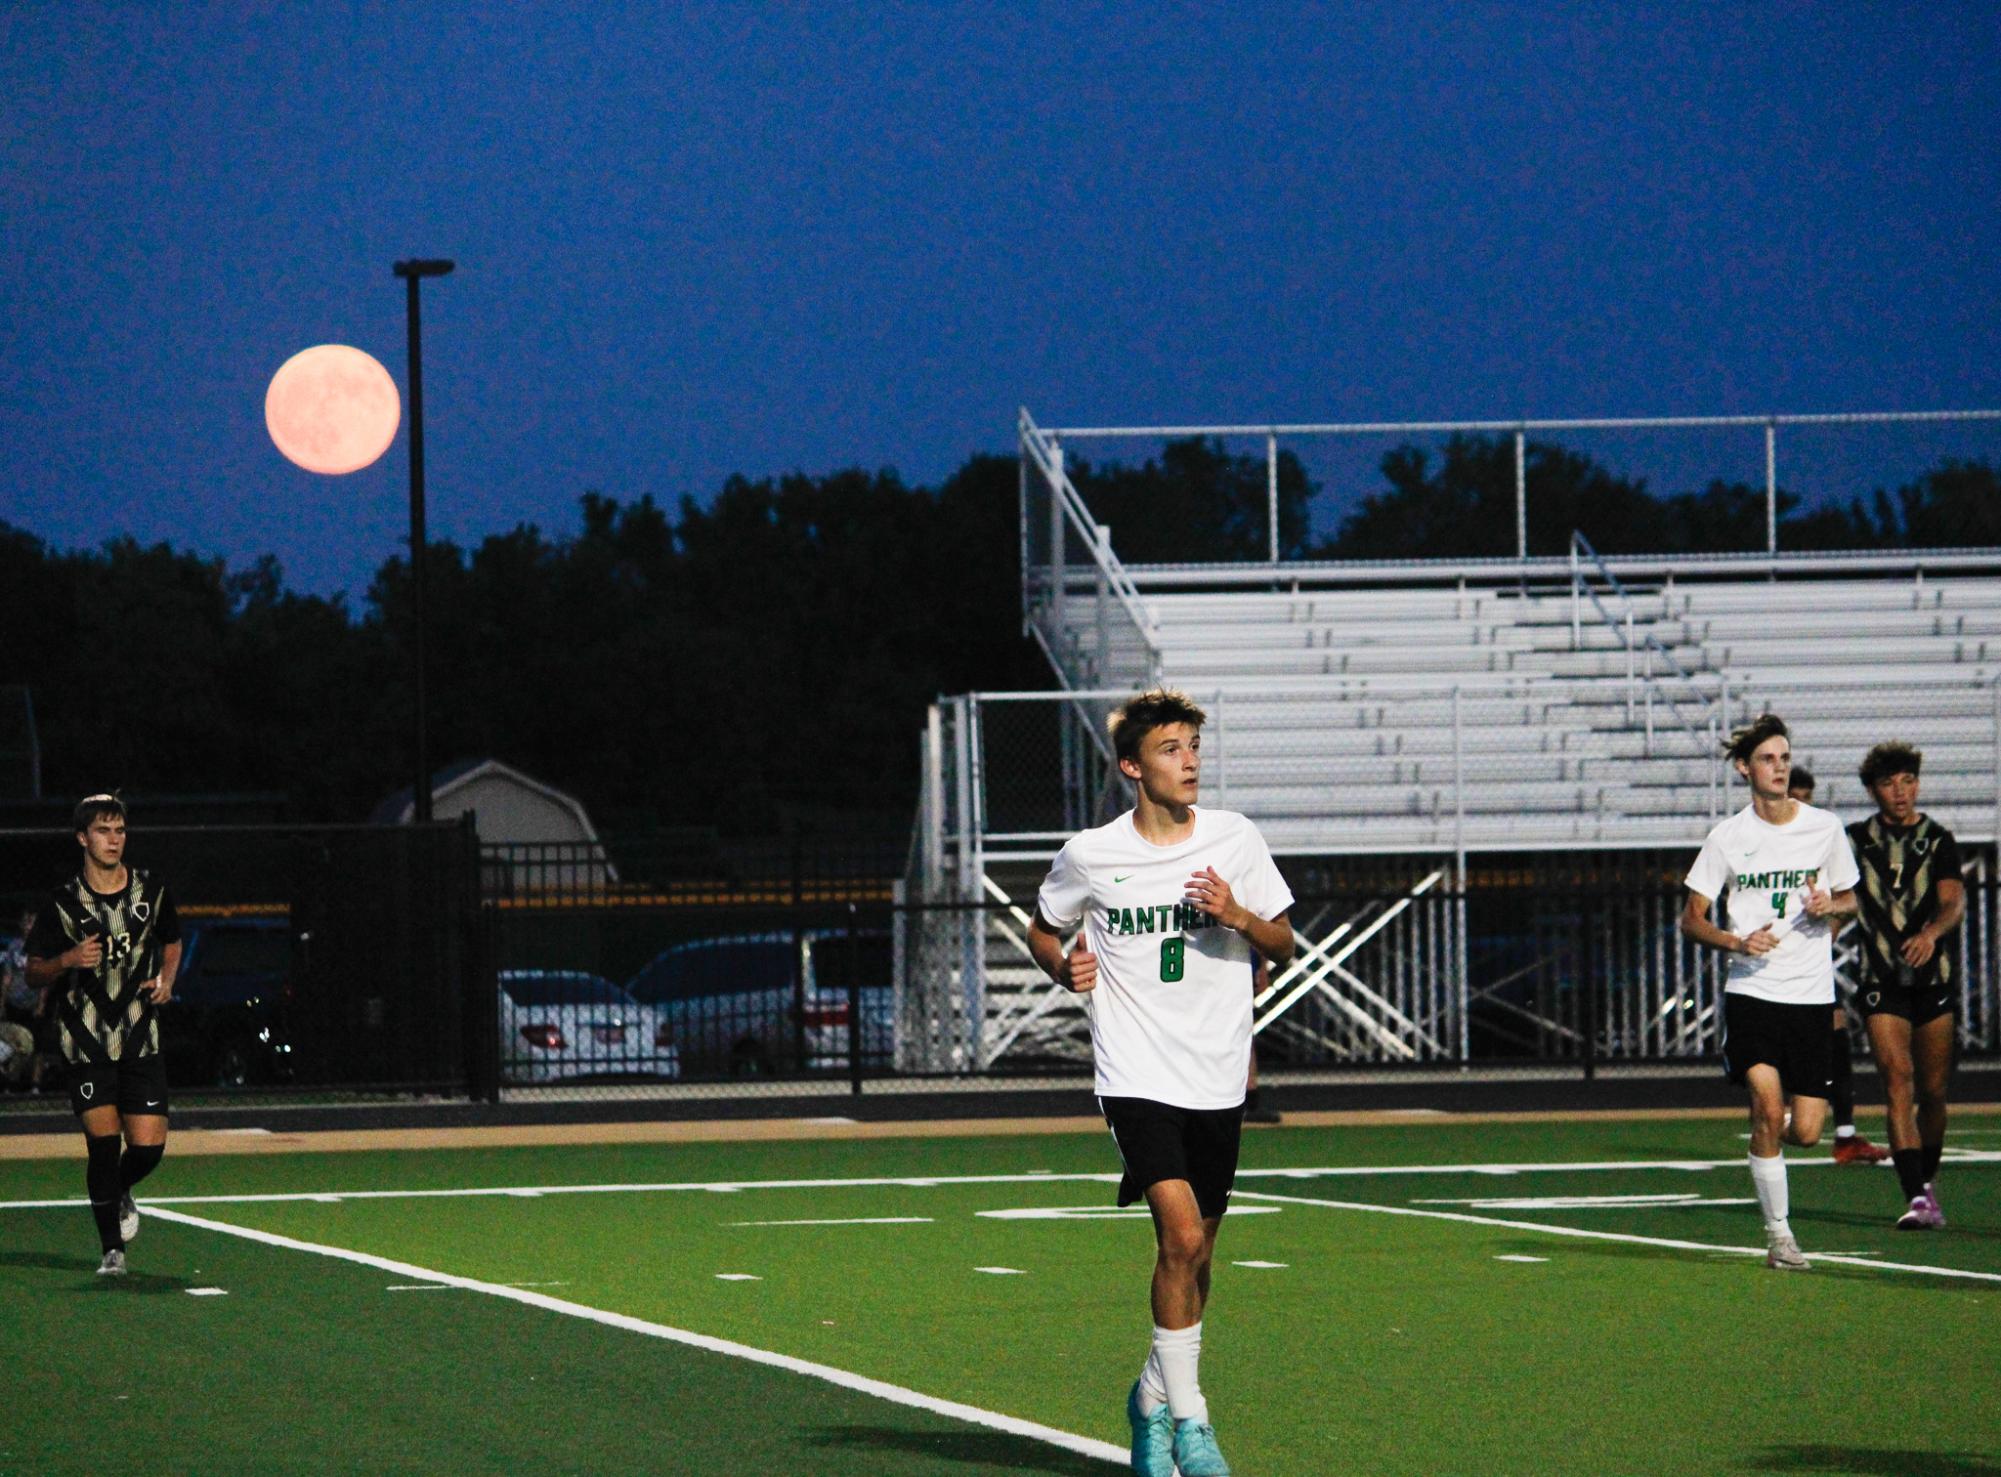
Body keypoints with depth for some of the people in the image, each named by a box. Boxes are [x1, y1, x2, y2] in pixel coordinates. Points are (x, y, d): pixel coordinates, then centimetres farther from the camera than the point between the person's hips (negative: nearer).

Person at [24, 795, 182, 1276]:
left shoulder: (151, 892, 5)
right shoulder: (64, 903, -4)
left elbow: (172, 942, 23)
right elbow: (34, 973, 2)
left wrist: (166, 981, 4)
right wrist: (67, 960, -18)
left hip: (140, 1039, 2)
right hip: (86, 1042, -2)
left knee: (149, 1145, -4)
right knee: (103, 1140, -11)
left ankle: (120, 1192, 31)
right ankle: (111, 1250, 1)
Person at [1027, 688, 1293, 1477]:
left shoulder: (1234, 838, 2)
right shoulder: (1090, 855, -2)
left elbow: (1282, 945, 9)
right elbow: (1042, 929, 16)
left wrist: (1239, 916, -12)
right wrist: (1065, 968, -5)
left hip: (1217, 1079, 3)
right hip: (1138, 1077, -3)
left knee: (1194, 1253, 11)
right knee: (1182, 1234, -19)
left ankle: (1154, 1398, 33)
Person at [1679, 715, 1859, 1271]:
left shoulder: (1825, 828, 5)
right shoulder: (1728, 837, 1)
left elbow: (1849, 899, 18)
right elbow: (1692, 919, 6)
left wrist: (1831, 905, -6)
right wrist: (1738, 942, -13)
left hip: (1811, 995, 2)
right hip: (1751, 991, -2)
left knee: (1805, 1132, -4)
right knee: (1767, 1107, -19)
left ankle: (1768, 1141, 33)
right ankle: (1778, 1232, -7)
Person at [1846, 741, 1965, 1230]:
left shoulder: (1938, 840, 2)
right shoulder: (1856, 841, 5)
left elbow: (1954, 900, -11)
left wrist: (1931, 933, -30)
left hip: (1935, 976, 1)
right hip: (1883, 983, -1)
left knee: (1932, 1091, 7)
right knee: (1898, 1080, -16)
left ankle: (1928, 1182, 30)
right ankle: (1917, 1198, -24)